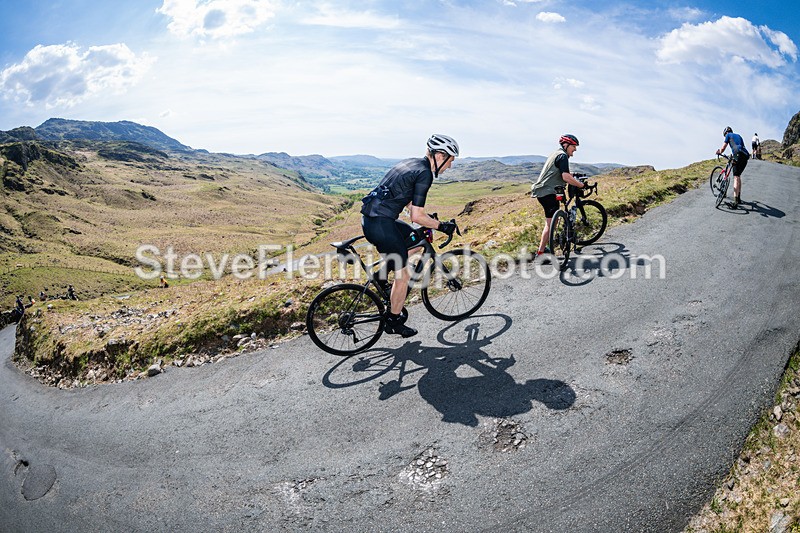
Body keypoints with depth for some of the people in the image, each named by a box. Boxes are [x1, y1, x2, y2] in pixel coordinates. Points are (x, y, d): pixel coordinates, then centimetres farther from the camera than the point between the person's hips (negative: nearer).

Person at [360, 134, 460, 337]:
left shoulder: (411, 163, 16)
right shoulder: (424, 173, -12)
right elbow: (416, 217, -15)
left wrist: (431, 220, 30)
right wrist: (441, 226, -2)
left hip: (370, 219, 9)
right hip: (380, 224, -9)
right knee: (403, 275, 4)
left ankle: (383, 275, 19)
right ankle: (393, 322, 17)